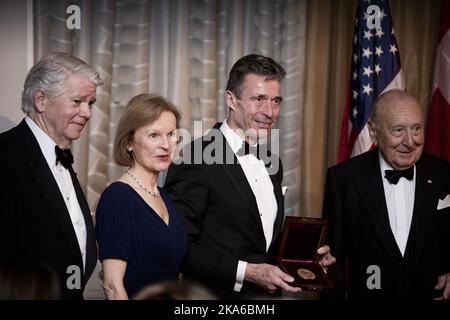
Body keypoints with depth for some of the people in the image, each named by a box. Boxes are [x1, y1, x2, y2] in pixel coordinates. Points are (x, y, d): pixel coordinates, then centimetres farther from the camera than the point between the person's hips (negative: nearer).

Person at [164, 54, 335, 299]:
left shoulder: (271, 163, 8)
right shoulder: (195, 159, -16)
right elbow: (179, 247, -21)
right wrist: (246, 272, -25)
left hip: (269, 293, 7)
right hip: (219, 295, -7)